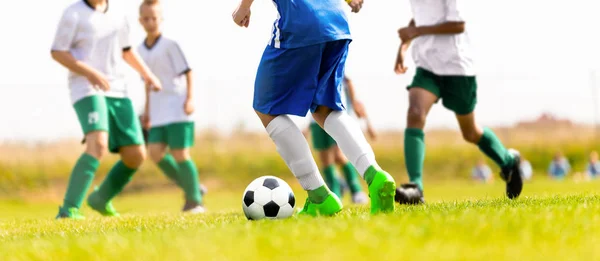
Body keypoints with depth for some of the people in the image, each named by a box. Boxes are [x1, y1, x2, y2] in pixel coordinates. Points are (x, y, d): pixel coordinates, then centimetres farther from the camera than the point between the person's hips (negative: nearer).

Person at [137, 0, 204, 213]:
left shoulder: (170, 45, -6)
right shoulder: (141, 50, 12)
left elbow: (187, 72, -7)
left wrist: (189, 99, -16)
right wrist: (147, 110, 20)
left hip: (178, 108, -6)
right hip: (159, 113, 6)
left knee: (180, 154, -8)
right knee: (156, 152, -6)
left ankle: (194, 200, 5)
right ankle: (191, 187, 10)